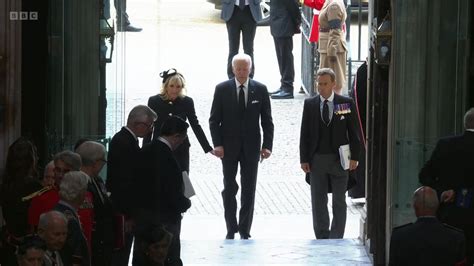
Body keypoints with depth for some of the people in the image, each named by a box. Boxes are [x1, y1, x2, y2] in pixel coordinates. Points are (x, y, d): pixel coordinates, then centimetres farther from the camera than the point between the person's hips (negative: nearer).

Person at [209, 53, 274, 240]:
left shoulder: (260, 90, 1)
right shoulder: (222, 89, -2)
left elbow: (267, 120, 3)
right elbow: (214, 120, 0)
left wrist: (267, 146, -5)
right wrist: (217, 144, -10)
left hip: (251, 147, 1)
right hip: (229, 147, 0)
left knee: (249, 190, 3)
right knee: (229, 189, 5)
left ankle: (245, 231, 10)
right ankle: (231, 229, 14)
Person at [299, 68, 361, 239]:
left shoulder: (346, 104, -1)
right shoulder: (310, 104, 3)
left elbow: (353, 132, 0)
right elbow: (304, 133, 4)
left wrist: (354, 157, -6)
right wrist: (304, 159, -2)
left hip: (340, 159, -2)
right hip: (317, 159, 2)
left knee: (339, 202, 3)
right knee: (318, 201, 8)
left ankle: (336, 238, 10)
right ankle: (321, 237, 16)